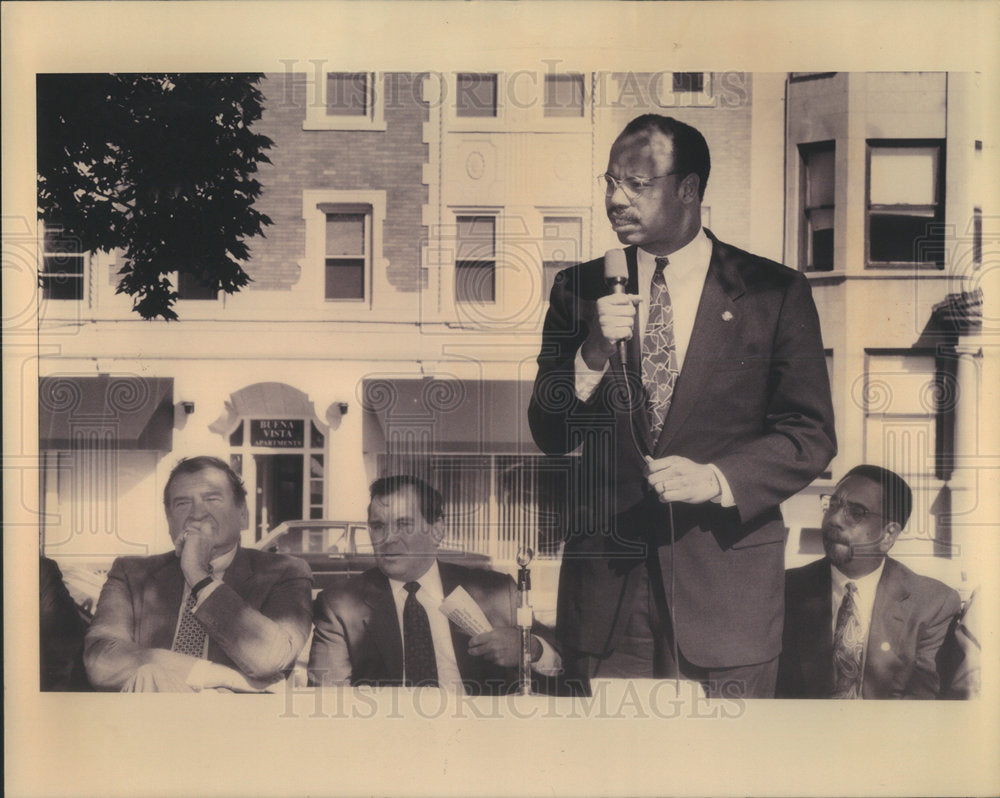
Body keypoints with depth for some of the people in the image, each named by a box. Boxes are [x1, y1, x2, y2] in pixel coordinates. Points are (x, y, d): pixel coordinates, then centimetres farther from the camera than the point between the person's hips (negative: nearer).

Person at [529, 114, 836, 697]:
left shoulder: (776, 292, -1)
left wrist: (718, 479, -17)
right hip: (606, 580, 2)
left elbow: (812, 435, -1)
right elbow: (549, 436, 3)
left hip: (726, 587, -1)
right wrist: (593, 355, -14)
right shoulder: (579, 290, 7)